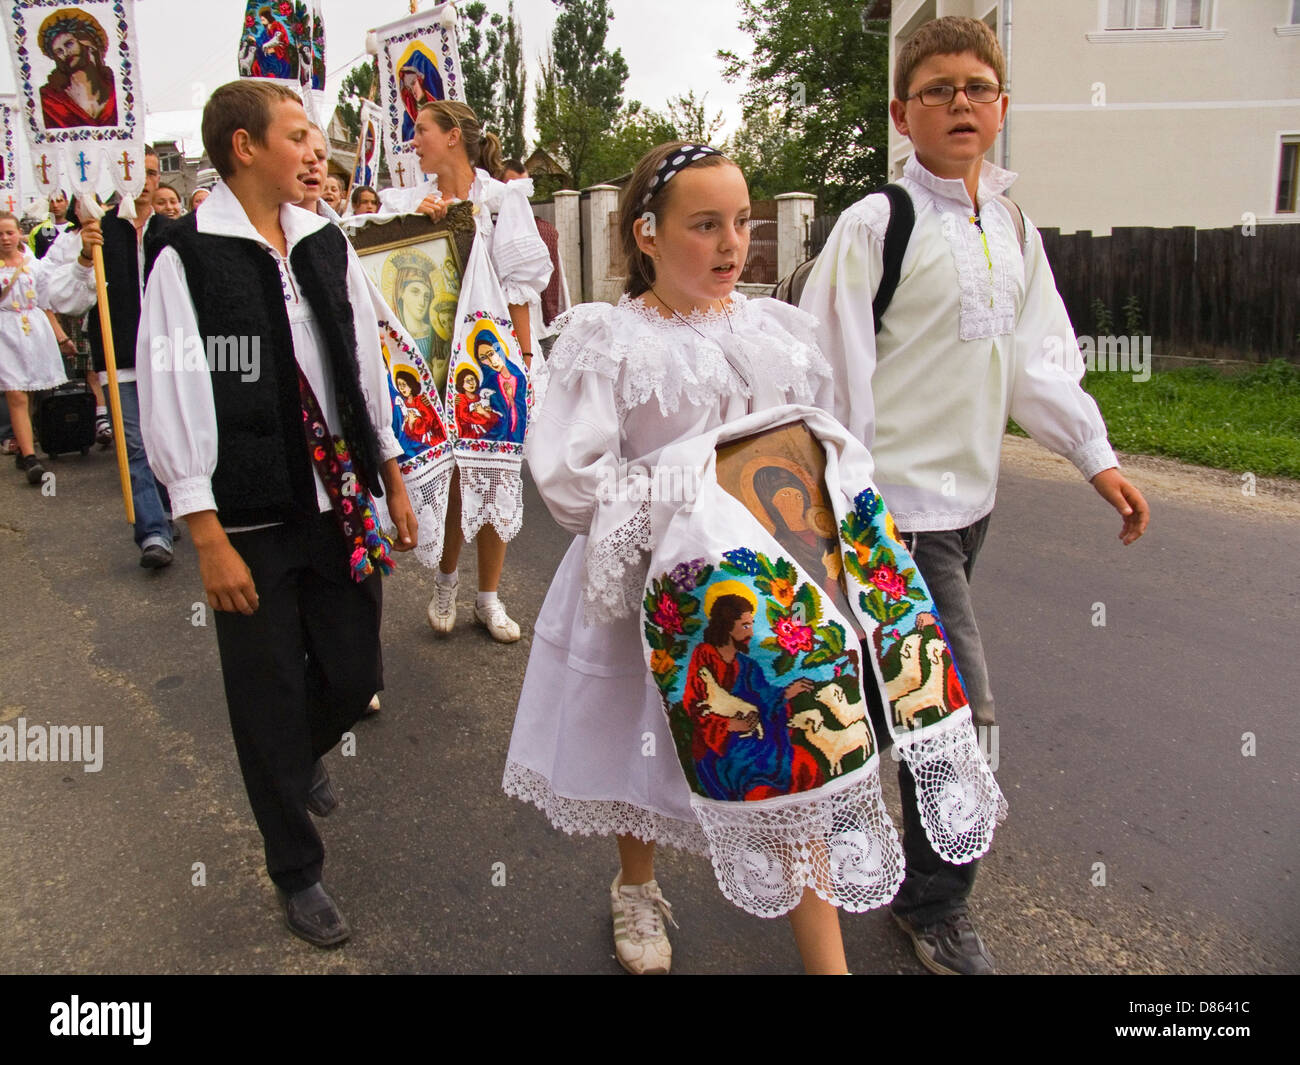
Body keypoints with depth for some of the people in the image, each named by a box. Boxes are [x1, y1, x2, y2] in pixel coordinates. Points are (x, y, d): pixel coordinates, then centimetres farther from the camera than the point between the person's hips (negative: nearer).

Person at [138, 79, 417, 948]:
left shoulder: (327, 243, 6)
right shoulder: (188, 258, -9)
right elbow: (173, 402, -10)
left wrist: (394, 481, 14)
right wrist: (210, 540, -12)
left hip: (342, 505, 5)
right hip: (254, 519, -4)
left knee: (355, 678, 12)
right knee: (271, 698, 7)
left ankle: (304, 756, 50)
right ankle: (298, 874, 29)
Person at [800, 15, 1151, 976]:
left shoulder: (1011, 227, 11)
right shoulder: (876, 224, -11)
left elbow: (1036, 358, 16)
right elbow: (833, 374, -13)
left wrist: (1097, 456, 11)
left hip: (969, 495, 7)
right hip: (900, 504, -7)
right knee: (962, 707, -5)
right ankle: (935, 909, 16)